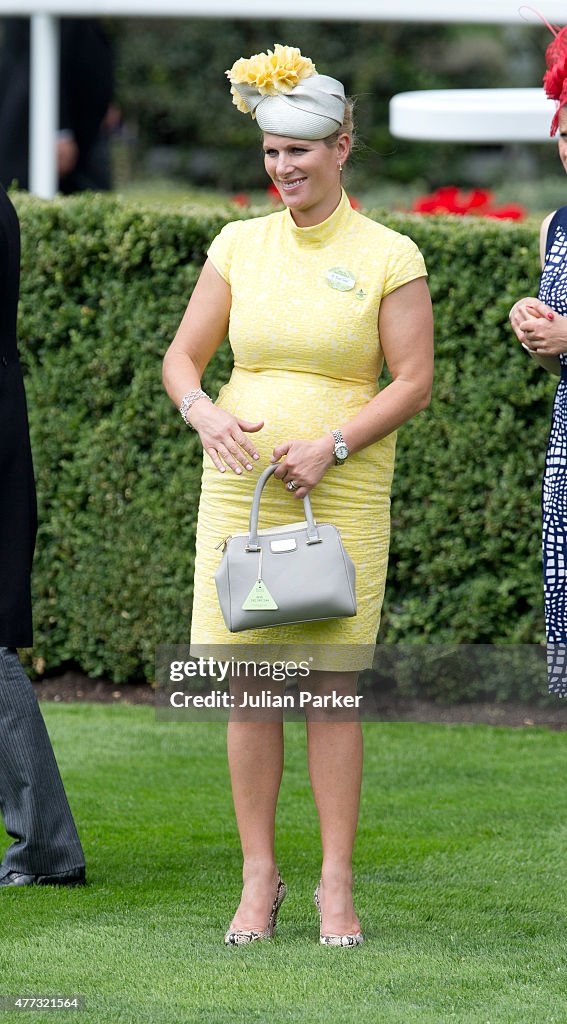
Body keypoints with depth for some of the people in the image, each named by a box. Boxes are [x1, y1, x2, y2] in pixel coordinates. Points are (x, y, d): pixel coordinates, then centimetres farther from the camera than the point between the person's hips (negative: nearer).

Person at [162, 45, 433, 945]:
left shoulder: (389, 257, -2)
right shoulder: (238, 246, 7)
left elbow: (415, 383, -3)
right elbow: (182, 355, 10)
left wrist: (333, 445, -15)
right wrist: (202, 410, -12)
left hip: (343, 493, -3)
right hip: (240, 487, 3)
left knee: (334, 685, -3)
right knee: (248, 685, 1)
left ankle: (337, 886, 3)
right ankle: (259, 878, 9)